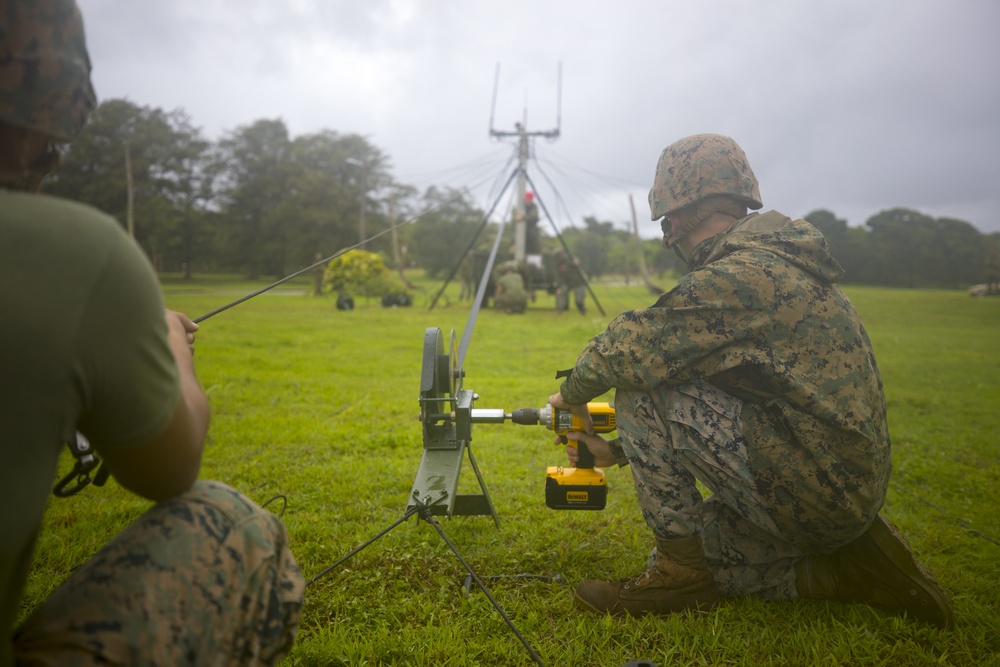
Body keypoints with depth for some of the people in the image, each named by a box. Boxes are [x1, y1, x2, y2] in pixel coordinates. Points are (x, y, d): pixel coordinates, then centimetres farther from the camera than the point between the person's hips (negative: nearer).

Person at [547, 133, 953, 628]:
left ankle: (681, 572, -2)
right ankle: (850, 566, 12)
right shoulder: (779, 266, 14)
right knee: (693, 543, 20)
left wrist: (573, 393, 2)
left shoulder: (743, 275, -19)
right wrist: (618, 449, 19)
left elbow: (629, 349, -20)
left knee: (641, 392, -12)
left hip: (809, 488, -10)